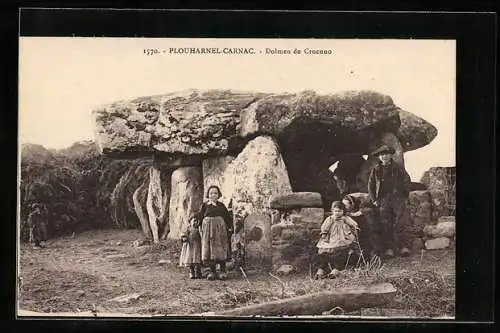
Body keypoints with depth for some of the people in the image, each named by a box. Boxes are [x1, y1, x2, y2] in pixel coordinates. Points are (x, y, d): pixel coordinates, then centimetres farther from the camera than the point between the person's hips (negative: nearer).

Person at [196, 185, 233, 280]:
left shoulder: (221, 205, 6)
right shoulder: (205, 205, 5)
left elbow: (228, 217, 7)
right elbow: (200, 217, 5)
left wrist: (230, 227, -1)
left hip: (220, 228, 0)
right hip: (207, 228, 1)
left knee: (220, 249, -1)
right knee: (209, 249, 1)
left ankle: (223, 271, 6)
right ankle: (212, 271, 8)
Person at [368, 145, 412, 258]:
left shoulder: (398, 168, 9)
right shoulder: (376, 170, 11)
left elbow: (407, 182, 13)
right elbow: (371, 185, 16)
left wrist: (405, 196, 7)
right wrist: (374, 200, 8)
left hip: (398, 198, -1)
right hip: (383, 200, 1)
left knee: (399, 224, -7)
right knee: (386, 226, -3)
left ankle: (403, 247, -2)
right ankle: (388, 248, 1)